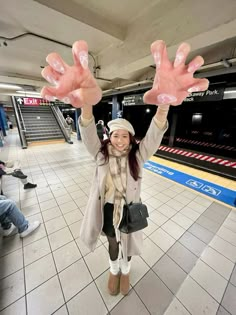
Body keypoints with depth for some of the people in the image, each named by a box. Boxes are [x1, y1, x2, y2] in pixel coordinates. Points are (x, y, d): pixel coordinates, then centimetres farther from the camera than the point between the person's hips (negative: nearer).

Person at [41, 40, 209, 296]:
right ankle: (113, 270, 64)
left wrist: (164, 103, -50)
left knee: (127, 244, 29)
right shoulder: (101, 155, -16)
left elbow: (153, 135, -32)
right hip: (107, 210, 1)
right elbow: (88, 133, -31)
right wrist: (86, 102, -50)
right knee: (112, 244, 29)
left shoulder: (137, 157, -18)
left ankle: (125, 270, 64)